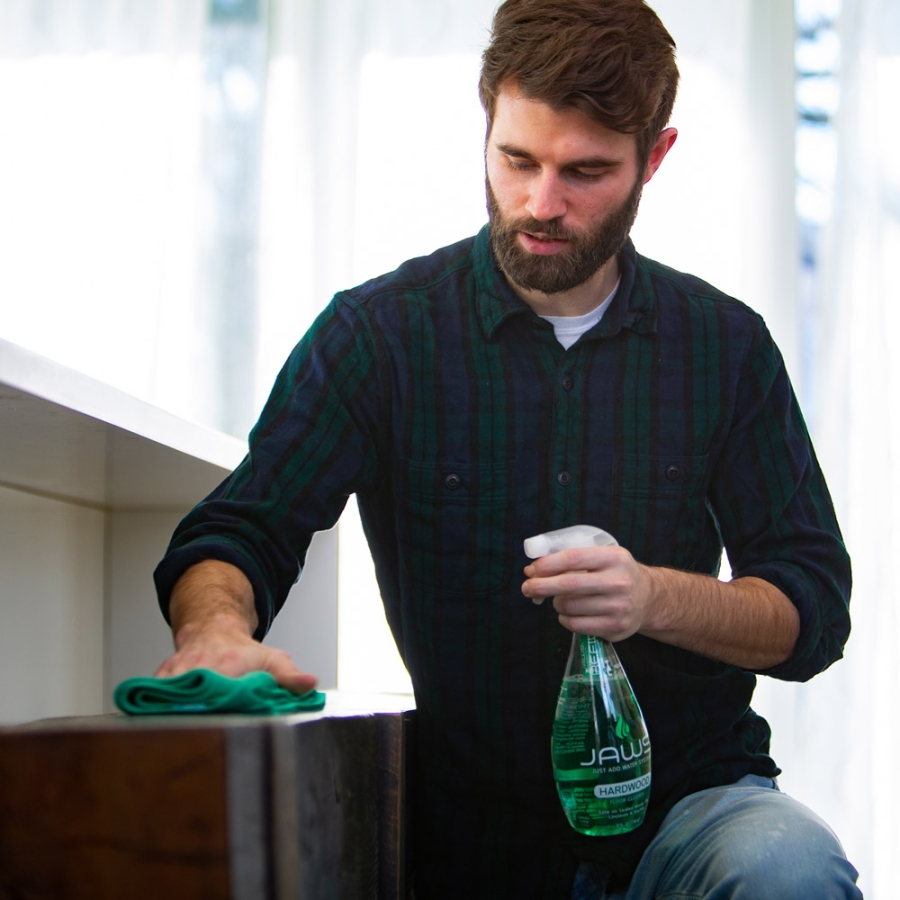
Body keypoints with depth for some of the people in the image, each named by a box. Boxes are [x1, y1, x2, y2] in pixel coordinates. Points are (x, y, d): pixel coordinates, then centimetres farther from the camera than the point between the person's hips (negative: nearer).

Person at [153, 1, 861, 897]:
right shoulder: (378, 330, -2)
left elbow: (816, 609, 2)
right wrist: (215, 630, -31)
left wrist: (656, 598, -19)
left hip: (690, 801, 0)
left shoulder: (724, 343, 2)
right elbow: (235, 533, -7)